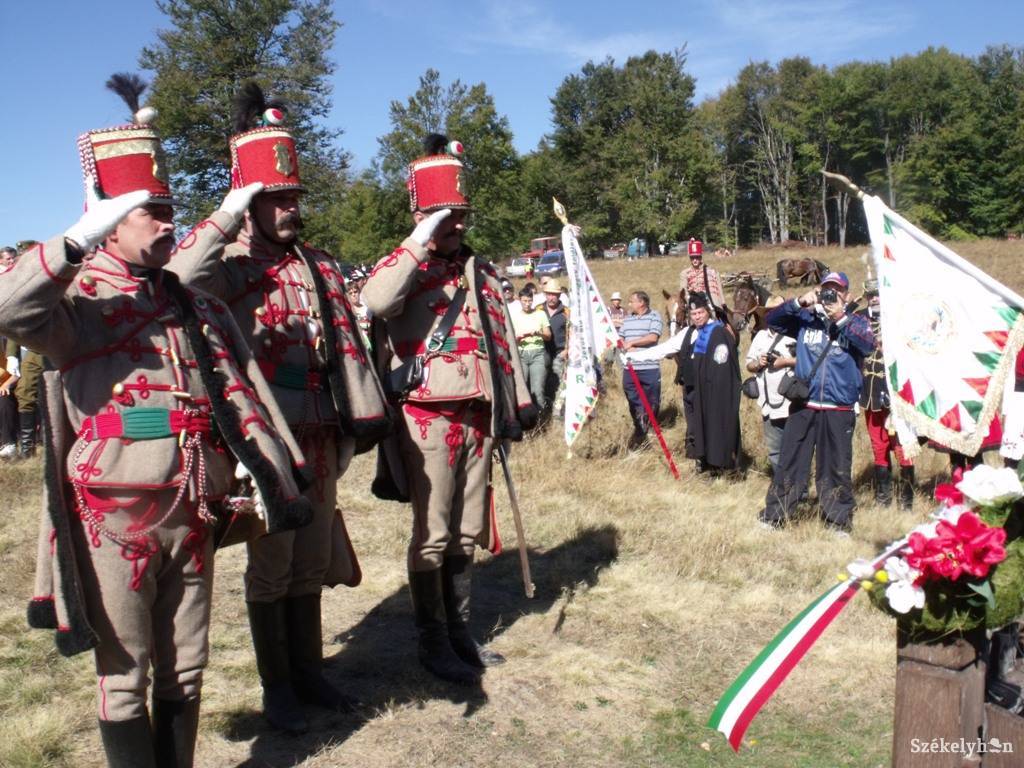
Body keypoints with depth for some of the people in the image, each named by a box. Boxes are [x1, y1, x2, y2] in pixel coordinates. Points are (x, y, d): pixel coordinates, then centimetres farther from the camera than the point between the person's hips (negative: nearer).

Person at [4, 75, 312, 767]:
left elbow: (242, 393, 9)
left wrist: (273, 481, 2)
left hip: (193, 515, 5)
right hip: (115, 516, -5)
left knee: (185, 670, 16)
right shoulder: (77, 299, -4)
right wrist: (78, 238, -29)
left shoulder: (195, 302, 11)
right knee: (125, 674, 8)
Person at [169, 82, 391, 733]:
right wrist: (226, 219, -24)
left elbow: (349, 347, 11)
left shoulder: (322, 266, 10)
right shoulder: (230, 268, -6)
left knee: (313, 560, 15)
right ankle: (276, 686, 22)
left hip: (320, 441, 5)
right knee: (271, 565, 7)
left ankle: (309, 671, 30)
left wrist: (359, 425, 7)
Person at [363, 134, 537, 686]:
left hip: (477, 416, 6)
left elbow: (502, 340, 20)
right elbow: (376, 302, -27)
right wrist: (420, 242, -25)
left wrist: (519, 404, 17)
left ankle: (460, 631, 27)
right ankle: (433, 643, 13)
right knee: (432, 535, -1)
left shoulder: (481, 270, 16)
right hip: (428, 417, -6)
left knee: (468, 532, 13)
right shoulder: (403, 266, -2)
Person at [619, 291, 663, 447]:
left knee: (651, 402, 2)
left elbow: (653, 337, -14)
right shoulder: (627, 319, 16)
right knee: (634, 402, 9)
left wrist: (632, 342, -9)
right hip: (630, 368, 5)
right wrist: (625, 346, -6)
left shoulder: (654, 317, -2)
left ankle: (649, 431, 16)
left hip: (649, 368, -5)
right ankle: (639, 431, 21)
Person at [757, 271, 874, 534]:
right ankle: (772, 517, 14)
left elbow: (868, 344, -13)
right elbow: (771, 319, 2)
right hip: (802, 407, 1)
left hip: (839, 411, -1)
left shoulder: (855, 323, 5)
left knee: (837, 468, 5)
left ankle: (839, 522, 18)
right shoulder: (806, 320, 9)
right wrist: (799, 303, -10)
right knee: (790, 463, 6)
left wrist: (840, 318, -21)